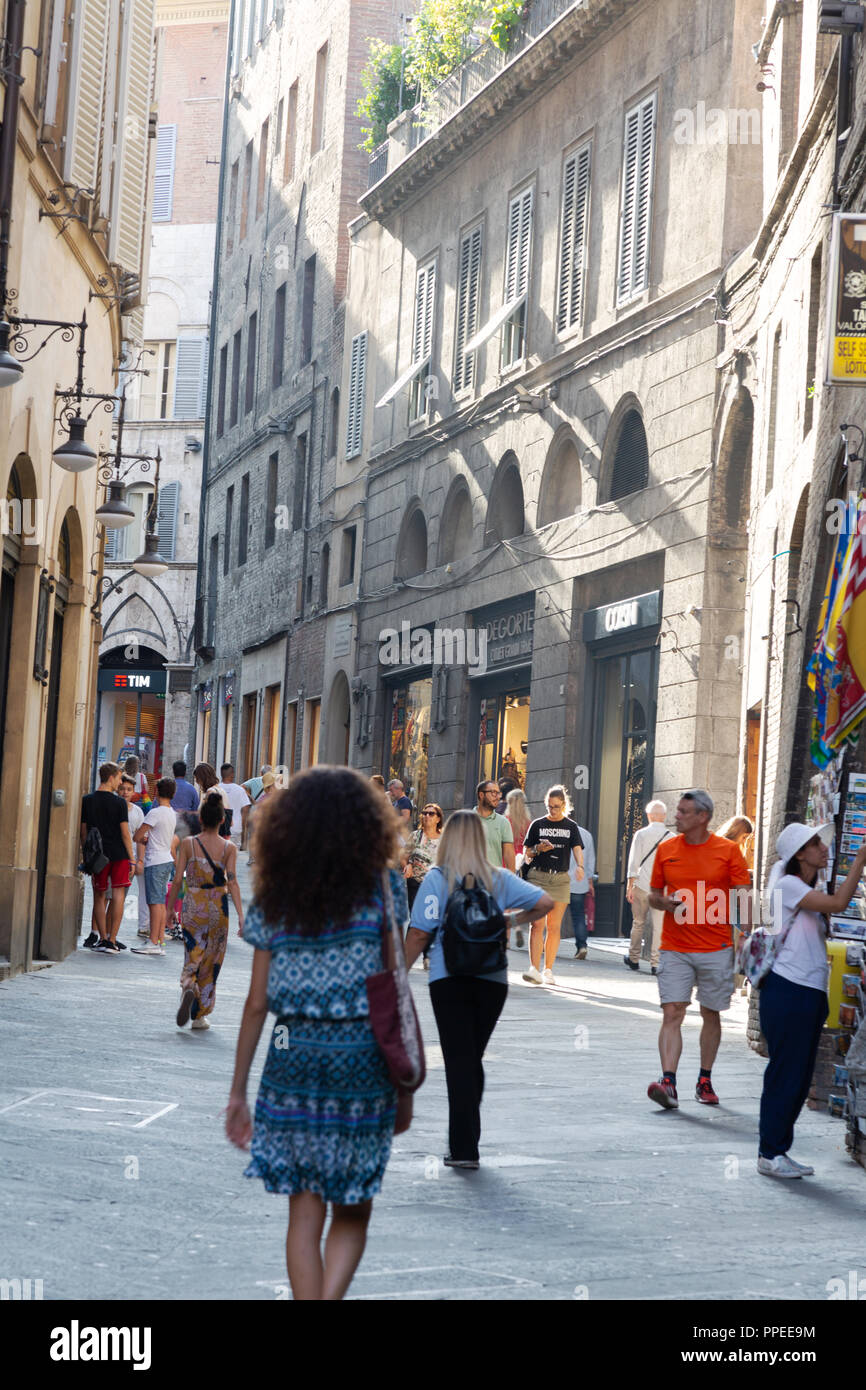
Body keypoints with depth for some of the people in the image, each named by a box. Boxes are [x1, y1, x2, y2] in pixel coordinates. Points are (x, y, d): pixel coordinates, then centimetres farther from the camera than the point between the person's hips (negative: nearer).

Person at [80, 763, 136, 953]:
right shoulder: (119, 803, -6)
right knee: (118, 895, 0)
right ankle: (111, 940, -6)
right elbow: (125, 833, -6)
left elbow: (83, 831, 7)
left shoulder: (87, 800, 4)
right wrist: (132, 859, -1)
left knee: (99, 896, 11)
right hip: (119, 854, -3)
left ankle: (101, 937, 9)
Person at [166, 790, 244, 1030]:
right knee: (211, 961, 12)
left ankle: (188, 985, -27)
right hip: (218, 906, 0)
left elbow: (178, 879, -2)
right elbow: (232, 882, -10)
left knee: (193, 955, 7)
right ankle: (200, 1015, 15)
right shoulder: (229, 848, -4)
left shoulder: (187, 844, -2)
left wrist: (169, 908, 8)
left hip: (193, 904, 0)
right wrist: (240, 915, -11)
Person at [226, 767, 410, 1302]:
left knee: (305, 1217, 10)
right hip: (364, 1065, -1)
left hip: (294, 1062, 1)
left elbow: (257, 1004, 2)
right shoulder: (382, 887, -2)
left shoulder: (274, 899, 3)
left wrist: (238, 1092, 9)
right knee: (353, 1215, 11)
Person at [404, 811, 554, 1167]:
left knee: (459, 1061, 0)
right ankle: (467, 1139, 21)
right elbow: (545, 902, -2)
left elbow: (419, 934, -10)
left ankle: (464, 1148, -4)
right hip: (492, 979, 3)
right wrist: (511, 921, 12)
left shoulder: (436, 879, -6)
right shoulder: (500, 880, 3)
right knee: (473, 1059, 15)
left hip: (449, 980, -3)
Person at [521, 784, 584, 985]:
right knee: (537, 924, -11)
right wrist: (538, 849, -13)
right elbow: (526, 853, 9)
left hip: (561, 879, 1)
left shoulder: (571, 826, 8)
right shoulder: (537, 825, 6)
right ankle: (534, 969, -17)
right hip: (538, 876, -1)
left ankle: (548, 971, 11)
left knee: (554, 927, 3)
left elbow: (577, 849, -4)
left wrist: (579, 866, -24)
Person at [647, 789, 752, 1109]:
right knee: (672, 1013, -11)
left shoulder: (728, 851, -1)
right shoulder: (666, 850, 7)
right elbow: (653, 895, 16)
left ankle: (704, 1082, 22)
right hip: (674, 949, 1)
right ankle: (668, 1082, -18)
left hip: (716, 949, -1)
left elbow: (744, 899, 0)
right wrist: (666, 902, -7)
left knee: (711, 1014, 9)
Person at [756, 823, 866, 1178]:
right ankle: (770, 1154, 2)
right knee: (784, 1073, -5)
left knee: (800, 1076, 11)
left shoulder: (811, 891, 19)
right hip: (787, 990, -9)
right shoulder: (788, 885, -11)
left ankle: (778, 1151, 17)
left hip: (811, 993, 9)